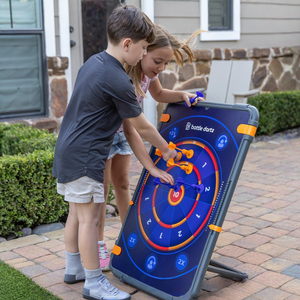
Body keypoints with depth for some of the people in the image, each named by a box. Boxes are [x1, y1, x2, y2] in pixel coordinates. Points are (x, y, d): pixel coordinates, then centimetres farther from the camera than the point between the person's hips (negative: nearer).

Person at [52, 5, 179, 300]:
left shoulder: (93, 63, 10)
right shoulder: (117, 80, -20)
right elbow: (141, 127, -8)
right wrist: (166, 150, 11)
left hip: (67, 151, 10)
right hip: (84, 157, -10)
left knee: (77, 213, 19)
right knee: (89, 217, 0)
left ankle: (74, 269, 34)